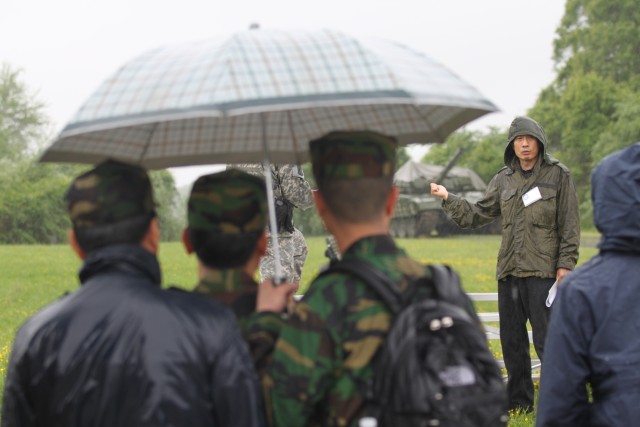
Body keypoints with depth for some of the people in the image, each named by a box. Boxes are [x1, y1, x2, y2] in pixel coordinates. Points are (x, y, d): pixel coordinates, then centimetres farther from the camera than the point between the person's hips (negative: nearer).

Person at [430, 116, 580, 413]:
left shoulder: (557, 174, 0)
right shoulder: (504, 179, 12)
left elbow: (570, 224, -2)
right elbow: (477, 215, 15)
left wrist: (566, 264, -9)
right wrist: (448, 199, 3)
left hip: (543, 270, -5)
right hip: (509, 271, 5)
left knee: (546, 340, -7)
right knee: (512, 340, 11)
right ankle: (519, 402, 22)